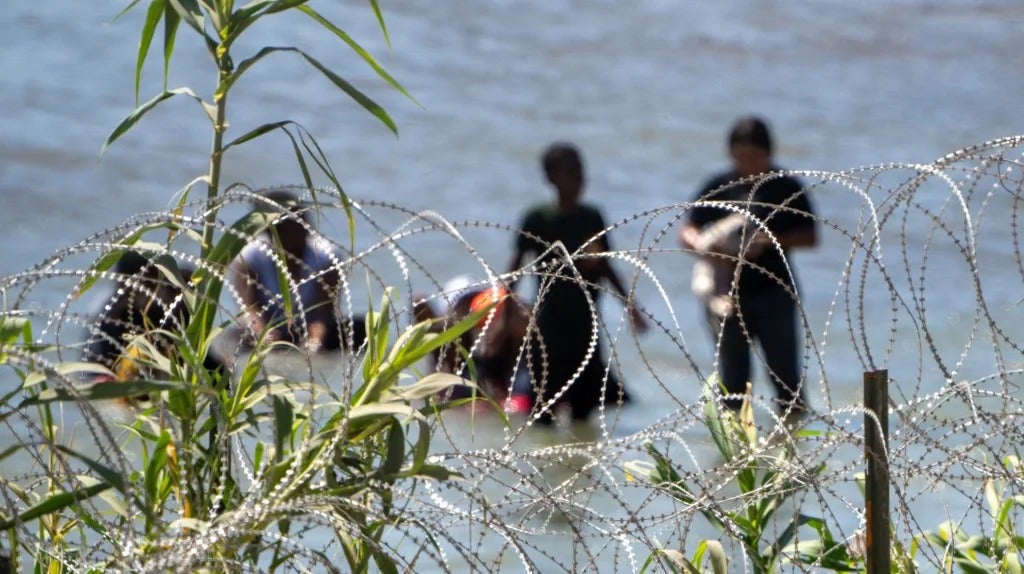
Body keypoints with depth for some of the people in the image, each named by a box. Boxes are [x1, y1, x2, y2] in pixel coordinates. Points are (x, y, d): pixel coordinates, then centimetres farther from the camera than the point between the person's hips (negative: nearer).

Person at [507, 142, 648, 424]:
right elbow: (517, 266, -2)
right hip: (550, 316, -4)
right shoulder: (537, 219, -3)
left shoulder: (592, 217, 8)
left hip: (585, 316, 4)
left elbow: (604, 265, 17)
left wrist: (629, 304, 17)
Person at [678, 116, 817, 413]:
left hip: (774, 292, -1)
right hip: (728, 294, 1)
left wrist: (774, 241, -16)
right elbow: (686, 231, 5)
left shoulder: (786, 188, 3)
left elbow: (809, 236, 2)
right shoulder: (719, 187, 5)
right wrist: (700, 244, -18)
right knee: (732, 377, 4)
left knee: (785, 373, -4)